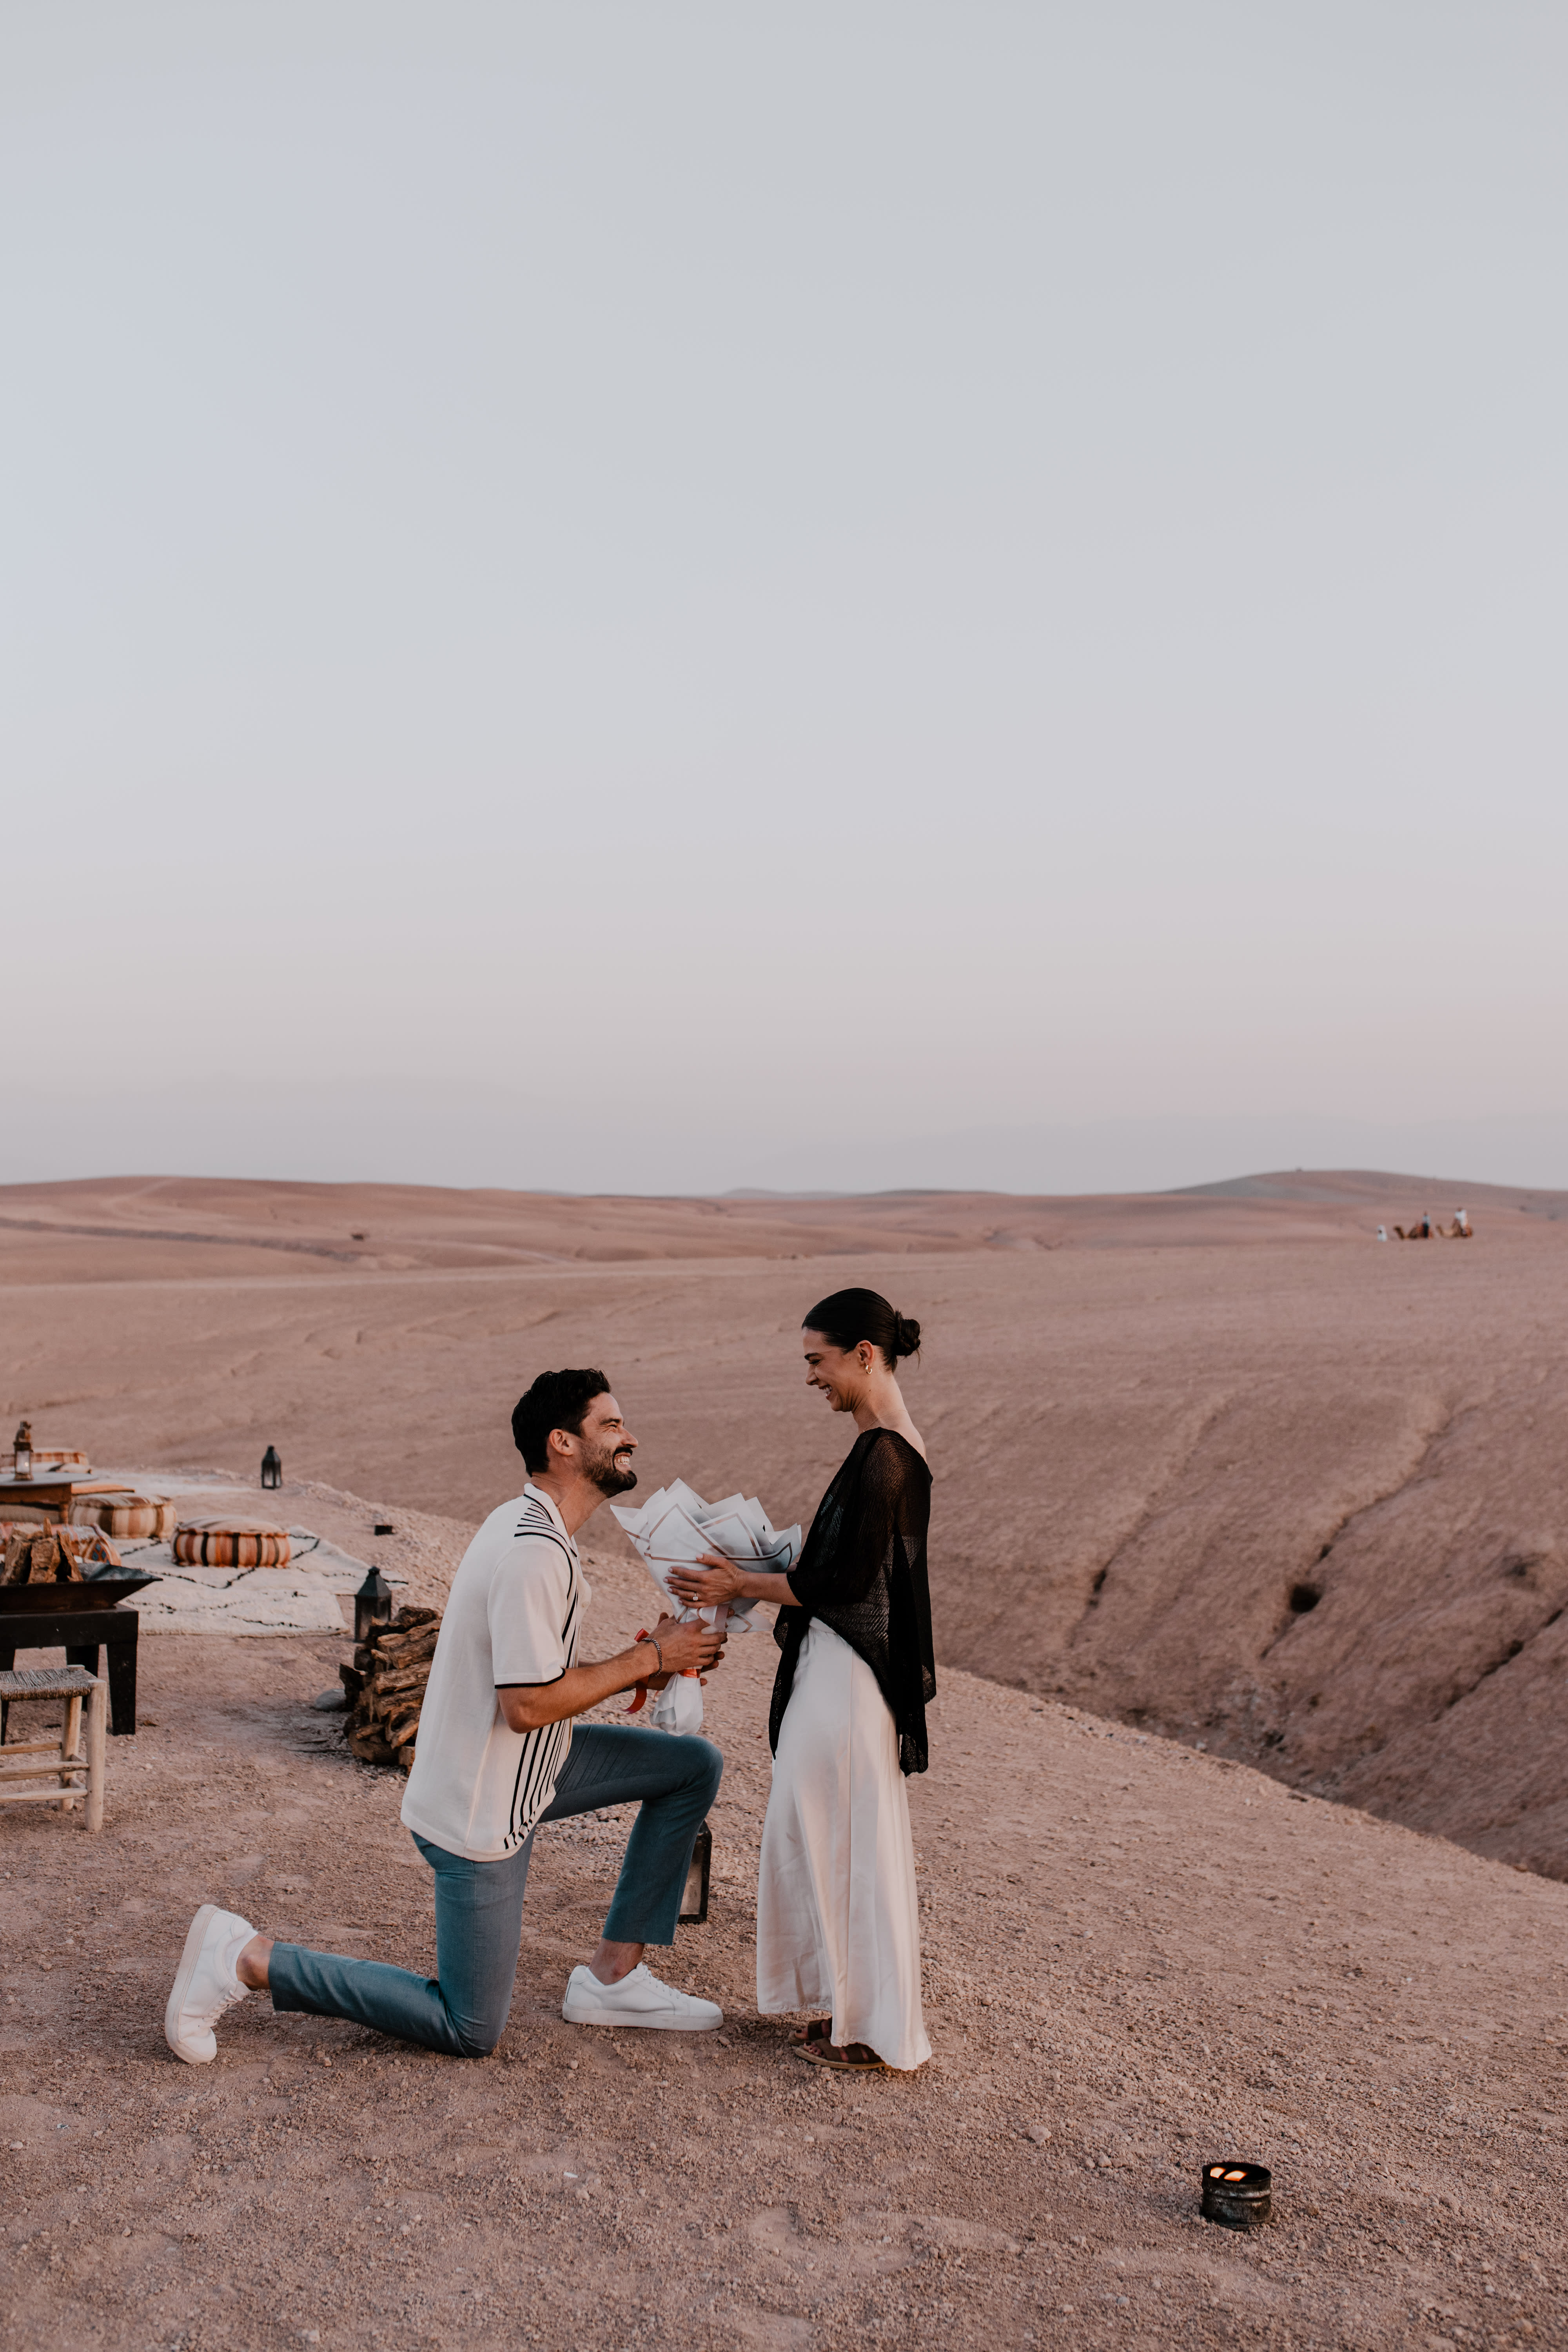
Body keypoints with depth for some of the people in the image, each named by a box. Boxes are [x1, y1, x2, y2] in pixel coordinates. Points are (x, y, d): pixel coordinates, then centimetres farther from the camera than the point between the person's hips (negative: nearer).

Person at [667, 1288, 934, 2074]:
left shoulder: (881, 1456, -21)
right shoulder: (898, 1448, 10)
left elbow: (846, 1582, -22)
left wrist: (743, 1587, -13)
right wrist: (751, 1573, 13)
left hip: (847, 1677, -10)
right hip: (845, 1665, 10)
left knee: (841, 1841, 2)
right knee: (848, 1841, 18)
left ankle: (876, 2034, 14)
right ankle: (859, 2013, 30)